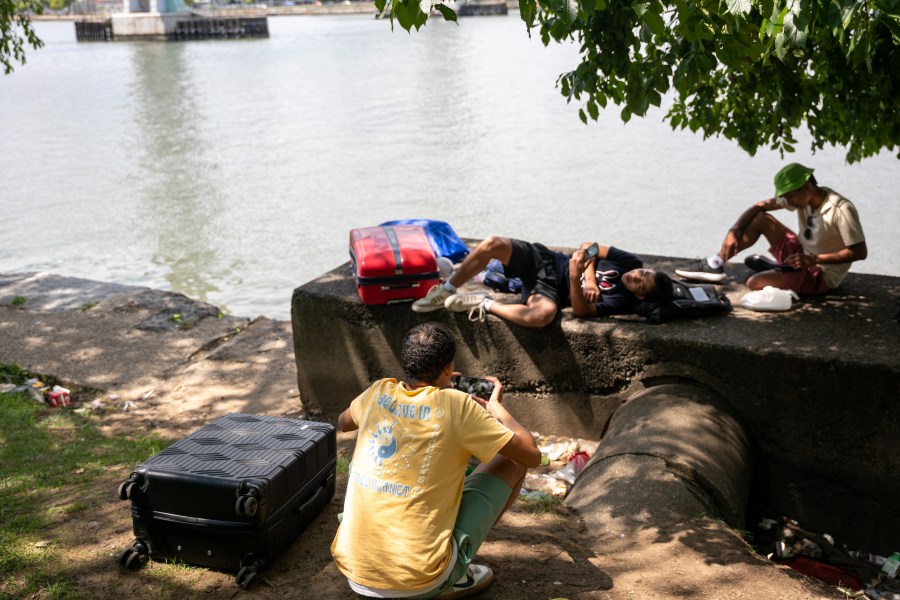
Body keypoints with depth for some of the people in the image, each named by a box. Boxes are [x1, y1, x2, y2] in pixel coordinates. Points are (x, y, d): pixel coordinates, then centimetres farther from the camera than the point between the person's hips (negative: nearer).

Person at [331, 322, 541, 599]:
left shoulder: (379, 392, 3)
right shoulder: (456, 405, -10)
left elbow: (343, 423, 28)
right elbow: (532, 455, -3)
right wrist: (496, 407, 15)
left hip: (354, 572, 5)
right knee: (512, 463, 11)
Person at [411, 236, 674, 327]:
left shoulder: (623, 301, -13)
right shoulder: (631, 262, 0)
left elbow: (580, 309, -22)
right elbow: (590, 247, 5)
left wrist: (575, 278, -38)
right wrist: (590, 278, -12)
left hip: (551, 290, -5)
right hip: (544, 259, 5)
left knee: (542, 314, -44)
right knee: (492, 244, -22)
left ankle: (485, 304, -16)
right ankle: (446, 292, -1)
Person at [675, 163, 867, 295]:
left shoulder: (841, 210, -26)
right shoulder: (801, 196, -4)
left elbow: (860, 252, -26)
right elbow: (759, 206, 0)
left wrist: (814, 259, -31)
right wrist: (733, 231, -15)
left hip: (822, 275, -8)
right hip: (803, 256, 8)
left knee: (755, 283, -26)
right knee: (760, 218, -4)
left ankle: (778, 270, 8)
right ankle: (715, 264, -2)